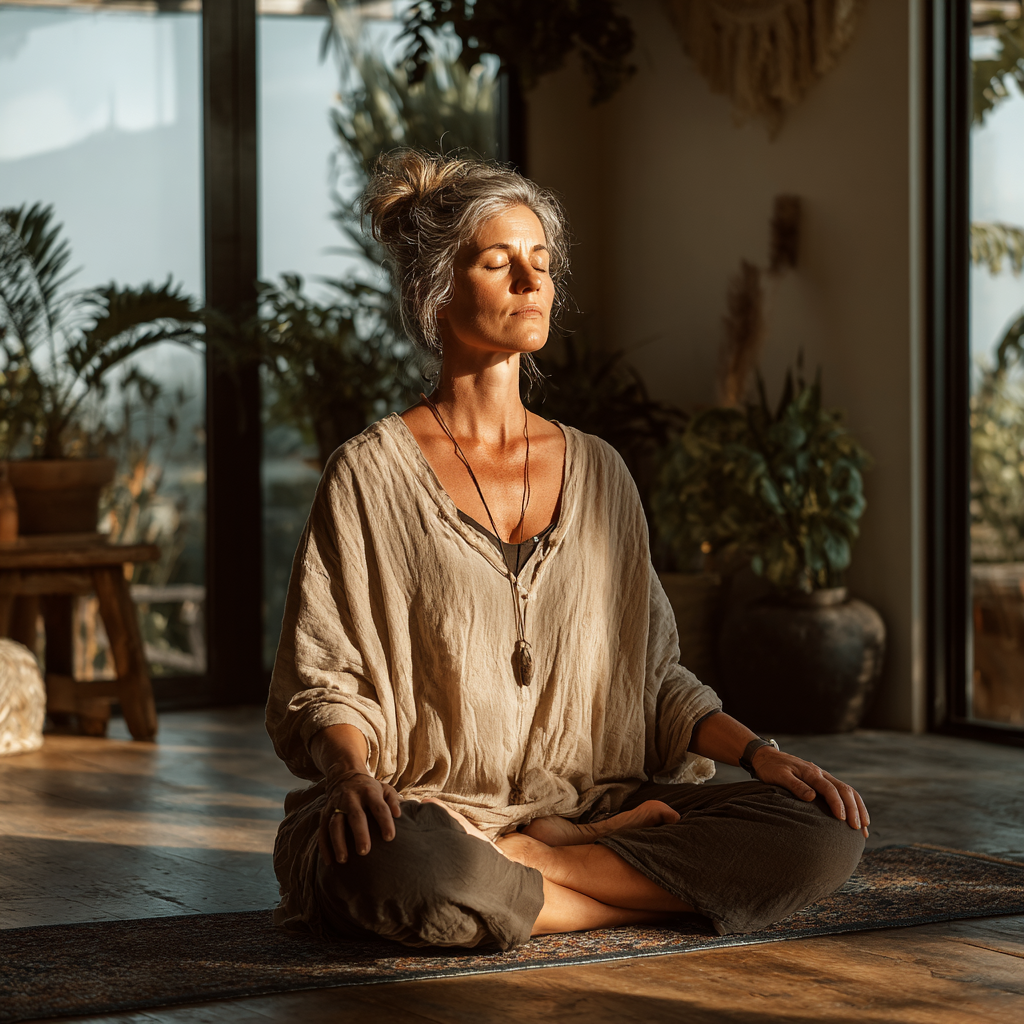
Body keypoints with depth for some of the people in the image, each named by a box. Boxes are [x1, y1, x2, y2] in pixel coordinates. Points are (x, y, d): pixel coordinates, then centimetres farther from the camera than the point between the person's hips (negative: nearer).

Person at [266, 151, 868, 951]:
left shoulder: (599, 473, 14)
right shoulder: (371, 474, 1)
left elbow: (652, 677, 16)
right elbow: (324, 682, -3)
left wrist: (760, 753, -1)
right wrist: (353, 773, -25)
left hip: (593, 802, 5)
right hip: (434, 814, -4)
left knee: (827, 835, -19)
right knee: (404, 867, -42)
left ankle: (538, 857, -16)